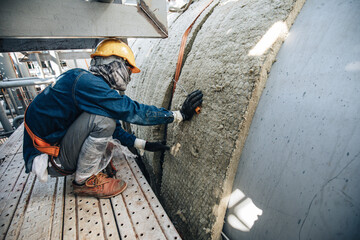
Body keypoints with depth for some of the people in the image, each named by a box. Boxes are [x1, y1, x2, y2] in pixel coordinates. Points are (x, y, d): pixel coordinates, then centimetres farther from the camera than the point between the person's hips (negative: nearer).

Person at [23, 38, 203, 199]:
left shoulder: (87, 81, 8)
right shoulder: (86, 82, -24)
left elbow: (114, 128, 11)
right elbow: (132, 111, -28)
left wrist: (143, 144, 8)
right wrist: (180, 115, -22)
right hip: (48, 159, -9)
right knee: (103, 116, -27)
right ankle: (84, 181, -11)